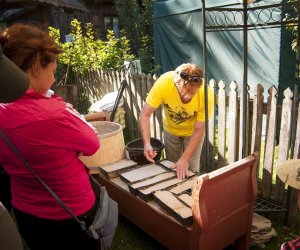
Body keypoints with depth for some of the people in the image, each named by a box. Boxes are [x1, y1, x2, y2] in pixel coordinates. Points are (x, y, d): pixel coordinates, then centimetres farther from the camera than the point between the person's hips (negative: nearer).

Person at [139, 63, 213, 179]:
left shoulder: (206, 94, -35)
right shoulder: (163, 83, -35)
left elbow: (199, 130, -25)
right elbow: (145, 114, -28)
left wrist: (185, 158, -28)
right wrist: (147, 143, -39)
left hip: (192, 131, -1)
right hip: (170, 129, 1)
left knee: (191, 169, 0)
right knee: (171, 167, 11)